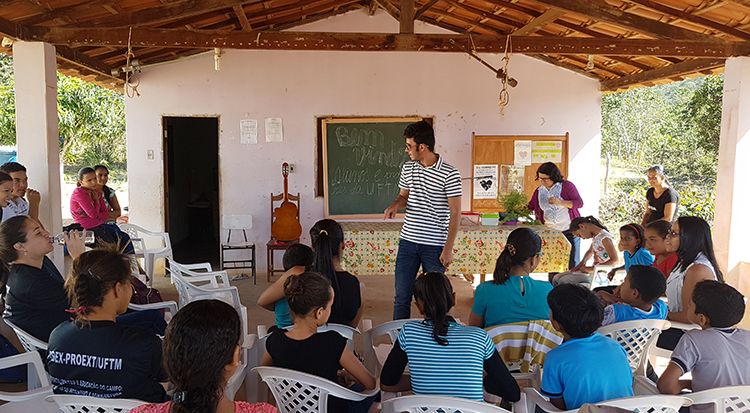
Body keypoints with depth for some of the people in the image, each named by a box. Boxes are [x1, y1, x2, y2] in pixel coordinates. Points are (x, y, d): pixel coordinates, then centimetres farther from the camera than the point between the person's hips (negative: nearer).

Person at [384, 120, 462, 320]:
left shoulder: (449, 173, -11)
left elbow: (455, 213, -9)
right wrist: (395, 205, -2)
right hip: (408, 241, 5)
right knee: (402, 296, 8)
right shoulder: (407, 168, 6)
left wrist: (448, 248, -12)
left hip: (435, 245, -4)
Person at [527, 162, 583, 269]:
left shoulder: (566, 185, -5)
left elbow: (579, 203, -11)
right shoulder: (539, 191, 8)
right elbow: (530, 207, 15)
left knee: (572, 264, -1)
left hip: (570, 231, -3)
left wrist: (560, 202, -23)